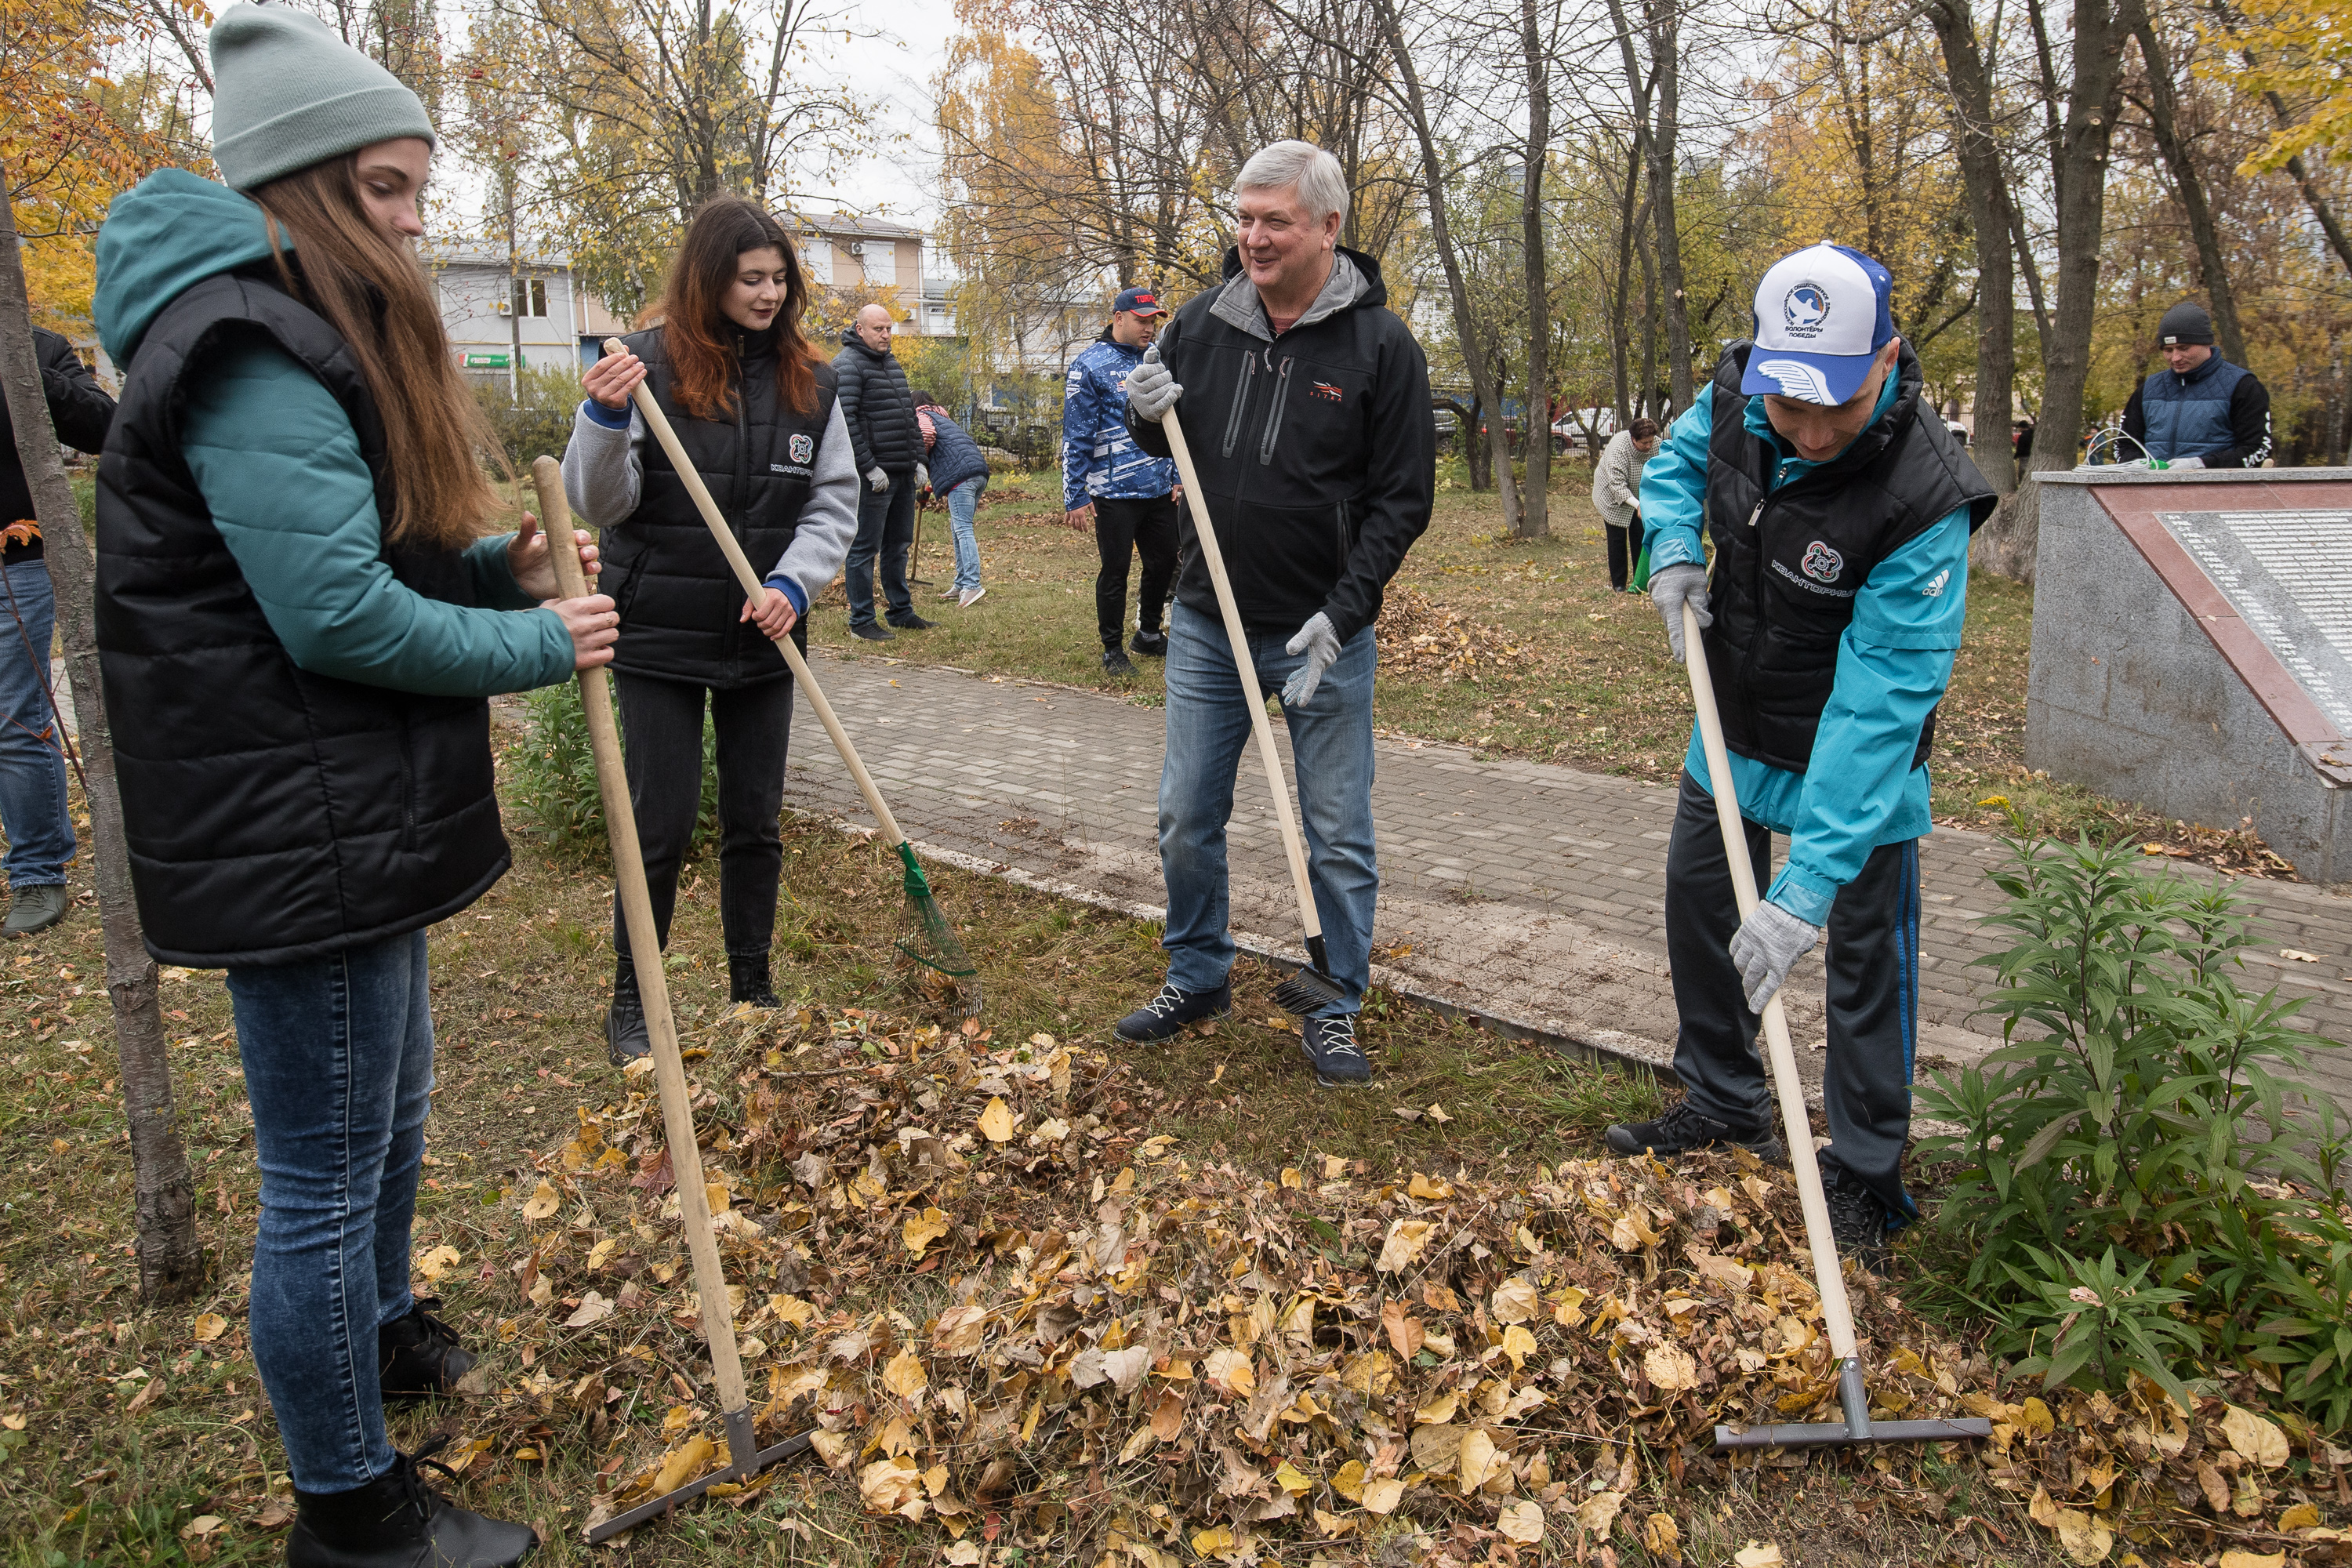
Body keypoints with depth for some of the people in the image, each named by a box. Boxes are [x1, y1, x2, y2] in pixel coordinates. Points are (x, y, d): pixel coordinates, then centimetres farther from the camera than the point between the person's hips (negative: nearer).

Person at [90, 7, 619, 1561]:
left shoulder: (323, 336, 14)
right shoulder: (247, 355, -20)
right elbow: (341, 617, -25)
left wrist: (500, 563, 1)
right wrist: (539, 647, -13)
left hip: (354, 817, 11)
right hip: (291, 835, -11)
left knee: (392, 1108, 27)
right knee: (325, 1180, 3)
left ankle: (381, 1327, 50)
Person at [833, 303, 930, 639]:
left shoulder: (892, 363, 18)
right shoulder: (847, 365, -9)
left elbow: (909, 416, 23)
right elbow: (845, 421, -18)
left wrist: (918, 460, 15)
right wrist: (870, 467, -21)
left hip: (904, 473, 9)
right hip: (875, 475, -9)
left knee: (898, 545, 15)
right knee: (865, 548, -3)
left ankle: (902, 612, 25)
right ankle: (861, 620, 3)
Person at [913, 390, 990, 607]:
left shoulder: (922, 416, 9)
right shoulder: (942, 417, 36)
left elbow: (927, 434, -14)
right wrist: (932, 485, 42)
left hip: (961, 474, -9)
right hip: (980, 472, 9)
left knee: (963, 529, -14)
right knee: (958, 527, 15)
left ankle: (972, 585, -23)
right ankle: (961, 584, 16)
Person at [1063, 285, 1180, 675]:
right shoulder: (1090, 366, -7)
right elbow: (1076, 437, -8)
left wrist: (1178, 477, 16)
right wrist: (1075, 497, -11)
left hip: (1160, 490, 6)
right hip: (1114, 493, -6)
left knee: (1164, 563, 14)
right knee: (1115, 570, 2)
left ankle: (1149, 634, 34)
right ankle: (1113, 649, 17)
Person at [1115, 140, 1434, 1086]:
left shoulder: (1380, 345, -9)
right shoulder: (1203, 324, 2)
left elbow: (1402, 500, -9)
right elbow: (1167, 445, 17)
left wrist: (1340, 618, -18)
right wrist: (1150, 419, -8)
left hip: (1324, 634, -3)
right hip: (1206, 621, 4)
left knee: (1338, 835, 6)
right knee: (1186, 815, 11)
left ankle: (1334, 1010, 22)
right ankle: (1197, 978, 31)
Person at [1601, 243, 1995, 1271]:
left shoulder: (1922, 501, -35)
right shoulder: (1736, 395, -17)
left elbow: (1877, 705, -37)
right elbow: (1675, 464, 7)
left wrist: (1807, 885, -40)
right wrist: (1672, 547, -16)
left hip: (1858, 762, -6)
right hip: (1737, 732, 6)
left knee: (1867, 962, 3)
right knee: (1696, 899, 18)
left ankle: (1862, 1185, 23)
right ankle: (1724, 1105, 40)